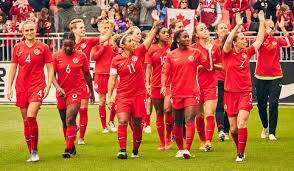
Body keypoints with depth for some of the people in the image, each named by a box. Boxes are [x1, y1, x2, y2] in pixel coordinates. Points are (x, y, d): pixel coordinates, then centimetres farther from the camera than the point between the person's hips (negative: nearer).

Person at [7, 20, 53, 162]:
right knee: (25, 121, 5)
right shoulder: (17, 48, 9)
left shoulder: (43, 47, 2)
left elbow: (50, 68, 5)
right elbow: (13, 68, 13)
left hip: (37, 86, -3)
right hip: (21, 87, 3)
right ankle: (31, 153, 13)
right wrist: (9, 87, 7)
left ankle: (34, 150, -4)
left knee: (31, 117, -19)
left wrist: (48, 85, -6)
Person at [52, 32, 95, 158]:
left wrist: (91, 92, 18)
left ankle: (68, 149, -17)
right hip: (61, 93, 2)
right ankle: (72, 147, 27)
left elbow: (87, 75, 10)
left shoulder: (81, 56, -1)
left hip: (75, 91, -2)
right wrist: (58, 87, -21)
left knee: (70, 120, -17)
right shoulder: (56, 56, -1)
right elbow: (52, 75, -3)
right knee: (65, 123, 11)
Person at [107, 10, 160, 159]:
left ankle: (135, 150, 19)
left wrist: (156, 23, -15)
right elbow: (112, 79, 3)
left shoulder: (139, 53, 3)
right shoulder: (116, 60, -1)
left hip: (139, 94, 2)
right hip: (123, 95, -1)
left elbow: (150, 37, -3)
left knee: (137, 125, 6)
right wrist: (109, 97, -1)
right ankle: (123, 150, -15)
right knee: (122, 121, -15)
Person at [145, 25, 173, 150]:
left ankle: (168, 138, 19)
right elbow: (148, 68, 4)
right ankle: (162, 142, 12)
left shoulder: (171, 47, 3)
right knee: (159, 113, 4)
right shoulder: (152, 50, 2)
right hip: (156, 85, 0)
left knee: (169, 112, -3)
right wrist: (147, 84, -5)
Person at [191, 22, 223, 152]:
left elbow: (221, 67, 12)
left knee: (210, 114, -12)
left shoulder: (215, 47, 5)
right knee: (199, 116, 6)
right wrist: (201, 65, -14)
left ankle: (208, 141, -15)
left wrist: (212, 65, -6)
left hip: (211, 84, 0)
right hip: (197, 84, 0)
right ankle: (203, 141, 20)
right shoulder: (193, 48, 1)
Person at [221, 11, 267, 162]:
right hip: (230, 93, -1)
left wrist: (262, 22, 8)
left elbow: (259, 39, 12)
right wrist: (238, 25, -29)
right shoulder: (228, 54, -2)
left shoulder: (246, 53, 7)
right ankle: (239, 147, 28)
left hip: (245, 93, 1)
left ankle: (241, 153, -10)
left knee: (241, 123, -16)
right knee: (233, 128, 5)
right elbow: (227, 42, -22)